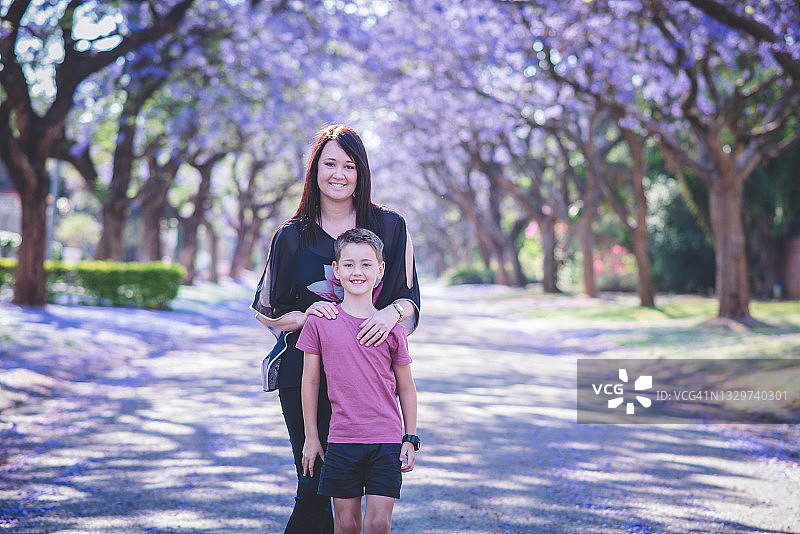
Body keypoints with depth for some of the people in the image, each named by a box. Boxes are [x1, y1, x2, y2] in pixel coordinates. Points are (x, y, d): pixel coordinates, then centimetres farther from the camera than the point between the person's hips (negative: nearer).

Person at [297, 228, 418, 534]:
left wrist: (411, 439, 5)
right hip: (341, 440, 0)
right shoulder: (319, 322, 0)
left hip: (386, 441, 0)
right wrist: (311, 438, 6)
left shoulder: (392, 328, 1)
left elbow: (406, 389, 9)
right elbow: (310, 382, 5)